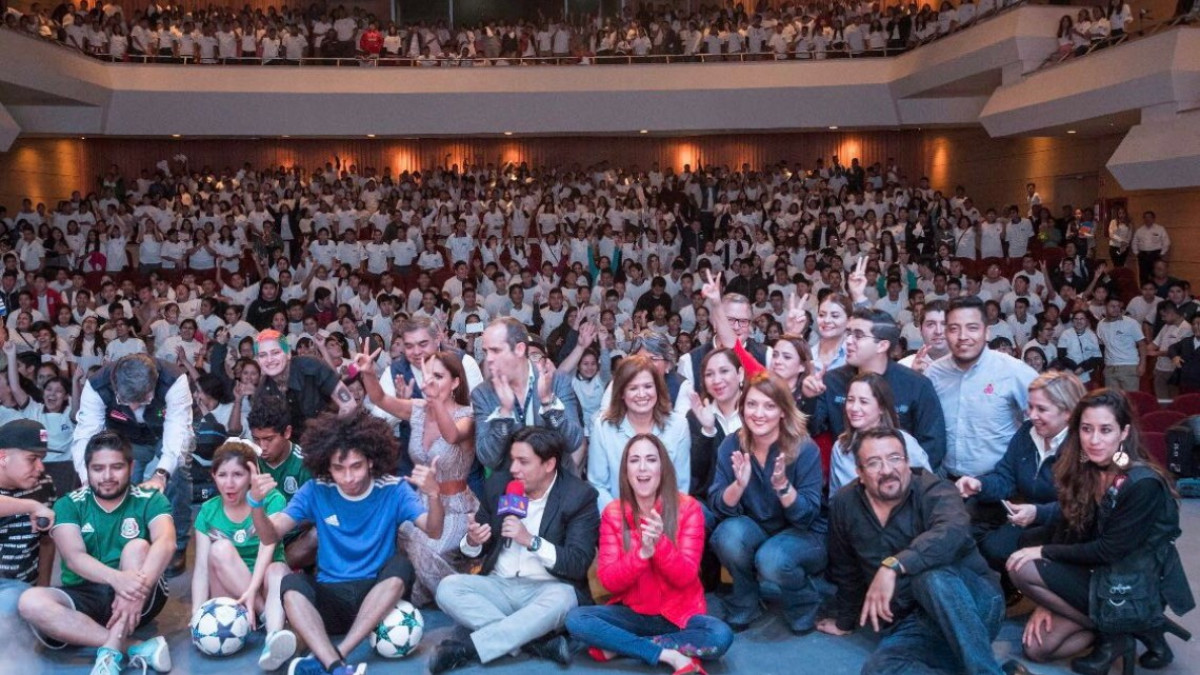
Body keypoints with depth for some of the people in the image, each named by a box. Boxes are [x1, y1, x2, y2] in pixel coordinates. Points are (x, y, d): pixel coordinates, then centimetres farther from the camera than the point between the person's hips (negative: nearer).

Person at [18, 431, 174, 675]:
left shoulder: (149, 500, -1)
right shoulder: (68, 505, 3)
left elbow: (166, 542, -21)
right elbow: (74, 557, -14)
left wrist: (138, 587, -40)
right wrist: (116, 578, -35)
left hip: (141, 599, -1)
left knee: (138, 546, -27)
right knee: (31, 602, -27)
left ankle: (112, 651, -36)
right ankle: (136, 647, -32)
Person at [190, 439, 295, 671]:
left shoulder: (272, 500, -5)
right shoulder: (208, 511, 2)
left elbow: (267, 547, -19)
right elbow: (202, 565, -6)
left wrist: (252, 590, -34)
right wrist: (197, 613, -20)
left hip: (262, 586, -2)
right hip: (228, 594, 2)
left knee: (277, 570, -35)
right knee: (221, 548, -26)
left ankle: (273, 636, -60)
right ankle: (267, 615, -24)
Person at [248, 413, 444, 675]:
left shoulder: (393, 490, -5)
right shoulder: (316, 491, -1)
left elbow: (434, 531, -16)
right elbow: (270, 536, -3)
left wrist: (433, 495, -37)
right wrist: (256, 502, -24)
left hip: (378, 593, -1)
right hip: (331, 595, 1)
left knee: (401, 566, -31)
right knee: (291, 584, -28)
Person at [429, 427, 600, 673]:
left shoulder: (579, 495, -9)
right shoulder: (498, 483, 4)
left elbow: (578, 564, -15)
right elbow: (474, 549, 13)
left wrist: (531, 541, -27)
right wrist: (472, 542, -13)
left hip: (548, 589, -4)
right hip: (499, 586, 4)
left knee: (561, 599, -37)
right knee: (448, 587, -22)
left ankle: (466, 647, -31)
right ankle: (538, 640, -27)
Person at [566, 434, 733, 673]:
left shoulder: (688, 508, -10)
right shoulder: (612, 512, -5)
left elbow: (685, 577, -13)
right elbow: (608, 580, -11)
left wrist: (660, 543, -31)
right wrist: (642, 552, -28)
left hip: (679, 613, -1)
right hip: (632, 612, 1)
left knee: (721, 636, -31)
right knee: (575, 619, -23)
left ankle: (620, 645, -18)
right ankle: (670, 655, -23)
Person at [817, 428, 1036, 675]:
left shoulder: (933, 490, -13)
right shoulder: (844, 505, 2)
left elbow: (953, 532, -37)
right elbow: (846, 570, 18)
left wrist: (892, 566, -45)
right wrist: (844, 619, 28)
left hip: (975, 605, -5)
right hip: (916, 626, 5)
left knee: (932, 576, -37)